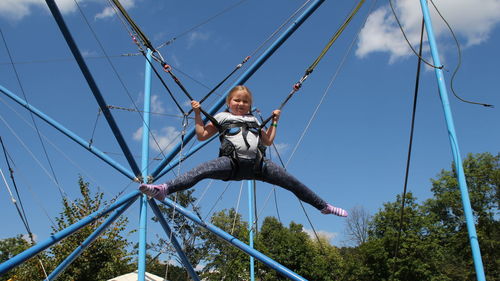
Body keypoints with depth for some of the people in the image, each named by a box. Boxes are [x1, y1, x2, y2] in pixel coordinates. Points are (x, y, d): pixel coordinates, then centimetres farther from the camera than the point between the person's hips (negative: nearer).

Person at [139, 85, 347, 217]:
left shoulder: (254, 120, 28)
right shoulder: (222, 117, 17)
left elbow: (268, 141, 32)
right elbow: (202, 135, 13)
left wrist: (274, 121, 31)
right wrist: (197, 114, 7)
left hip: (256, 164, 4)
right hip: (232, 163, -3)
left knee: (292, 183, 1)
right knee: (201, 171, -32)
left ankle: (323, 205, 17)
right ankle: (164, 189, -46)